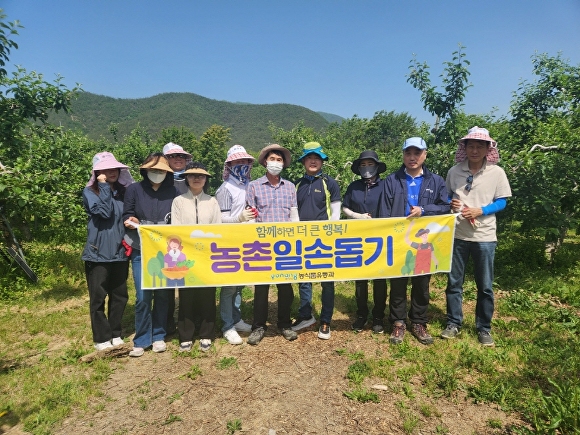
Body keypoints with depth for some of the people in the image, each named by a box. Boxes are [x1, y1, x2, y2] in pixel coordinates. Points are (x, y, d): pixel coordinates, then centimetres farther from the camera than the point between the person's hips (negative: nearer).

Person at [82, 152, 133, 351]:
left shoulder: (123, 192, 9)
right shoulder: (90, 192, -4)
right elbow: (104, 211, -21)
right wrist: (104, 186, -14)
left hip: (119, 253, 5)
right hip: (98, 253, -4)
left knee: (120, 296, 11)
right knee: (98, 297, 4)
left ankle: (115, 334, 26)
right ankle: (102, 338, 17)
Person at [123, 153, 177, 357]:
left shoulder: (172, 192, 5)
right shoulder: (134, 189, 2)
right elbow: (127, 215, 5)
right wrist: (130, 221, -17)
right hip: (141, 251, -1)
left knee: (162, 294, 6)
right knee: (143, 296, -4)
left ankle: (159, 336, 22)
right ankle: (141, 340, 12)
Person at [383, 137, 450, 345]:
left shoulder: (436, 181, 8)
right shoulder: (391, 180, 4)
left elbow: (444, 208, -1)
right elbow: (385, 212, -1)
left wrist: (423, 210, -16)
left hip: (425, 241, 1)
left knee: (422, 284, 11)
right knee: (398, 283, 7)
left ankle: (419, 323, 26)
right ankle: (398, 322, 20)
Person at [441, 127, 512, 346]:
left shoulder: (497, 172, -3)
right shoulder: (454, 171, 1)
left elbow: (501, 202, 0)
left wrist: (480, 211, -16)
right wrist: (452, 203, -10)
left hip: (484, 236, -1)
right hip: (457, 234, 2)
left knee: (485, 286, 8)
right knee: (454, 282, 9)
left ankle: (484, 328, 24)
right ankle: (454, 323, 24)